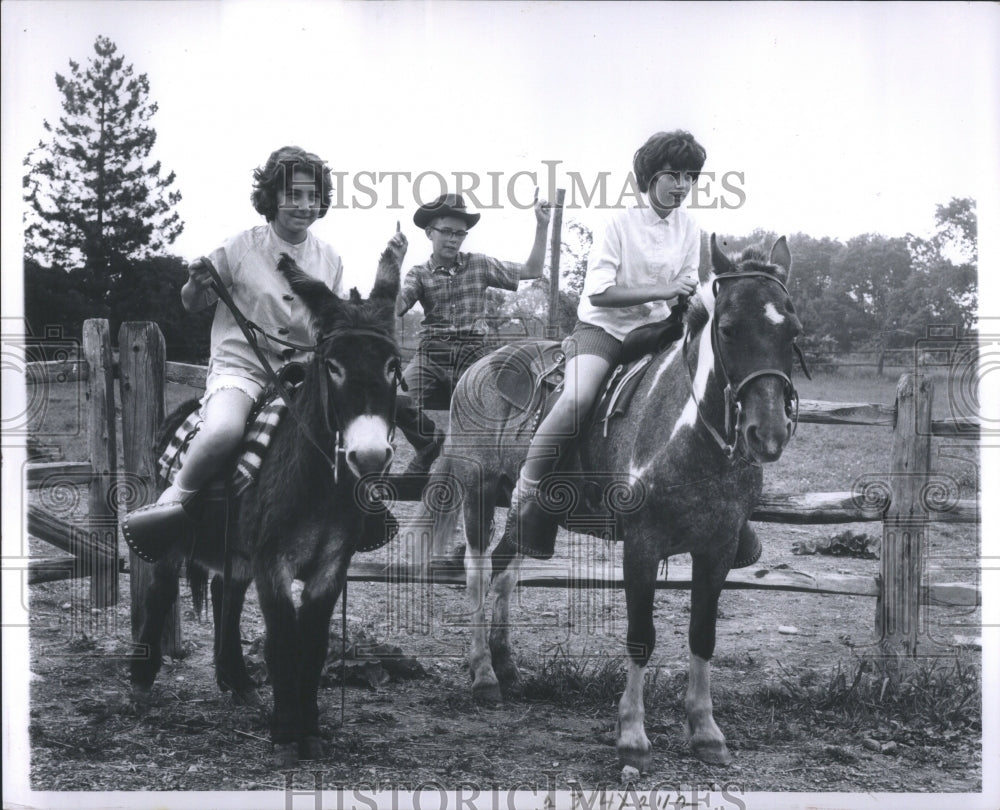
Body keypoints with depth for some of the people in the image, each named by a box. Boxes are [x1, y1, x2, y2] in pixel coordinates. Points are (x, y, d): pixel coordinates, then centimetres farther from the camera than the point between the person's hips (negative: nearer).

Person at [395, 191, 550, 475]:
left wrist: (541, 227, 7)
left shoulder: (480, 265, 11)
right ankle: (433, 442, 0)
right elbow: (394, 309, -10)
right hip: (431, 355, -1)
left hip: (472, 355, 1)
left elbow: (531, 271, 14)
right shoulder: (419, 274, 7)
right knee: (398, 402, -27)